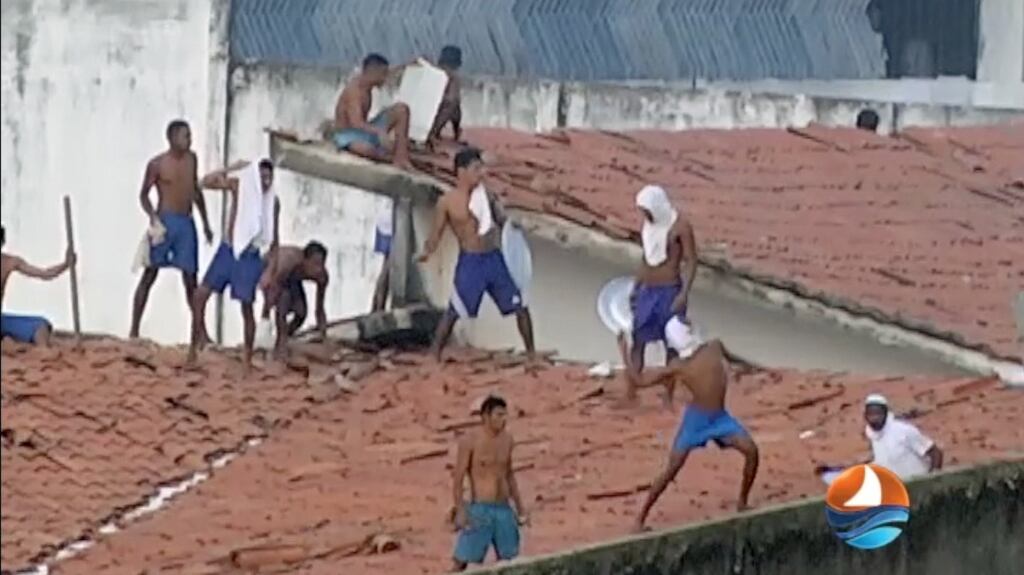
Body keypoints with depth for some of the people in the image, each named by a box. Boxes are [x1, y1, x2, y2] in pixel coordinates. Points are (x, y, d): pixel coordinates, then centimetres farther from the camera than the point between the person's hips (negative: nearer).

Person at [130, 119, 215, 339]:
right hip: (165, 222, -5)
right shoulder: (157, 164, -6)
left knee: (190, 277, 5)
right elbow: (144, 194, -2)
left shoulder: (191, 159, 10)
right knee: (150, 274, -3)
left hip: (186, 223, 5)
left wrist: (205, 222, 22)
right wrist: (152, 216, -19)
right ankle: (134, 330, -2)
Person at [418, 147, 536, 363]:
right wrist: (427, 251, -24)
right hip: (470, 262, -4)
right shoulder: (447, 202, -6)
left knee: (520, 307, 6)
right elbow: (436, 234, -5)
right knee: (454, 312, -5)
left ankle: (532, 353, 19)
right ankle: (434, 356, 5)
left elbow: (502, 222, 15)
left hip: (494, 258, 4)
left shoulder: (485, 195, 6)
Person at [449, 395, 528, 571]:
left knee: (508, 560, 8)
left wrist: (520, 507, 18)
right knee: (462, 560, -7)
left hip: (504, 510, 6)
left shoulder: (507, 440, 8)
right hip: (479, 510, -6)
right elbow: (458, 478, -10)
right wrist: (460, 510, -18)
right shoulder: (470, 442, -10)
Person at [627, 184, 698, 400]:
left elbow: (691, 262, -14)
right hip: (647, 291, 6)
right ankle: (630, 395, 6)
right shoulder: (648, 224, 8)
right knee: (637, 341, 3)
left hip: (670, 291, -6)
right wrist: (636, 287, 18)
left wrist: (684, 294, -21)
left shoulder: (680, 227, -13)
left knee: (671, 344, 3)